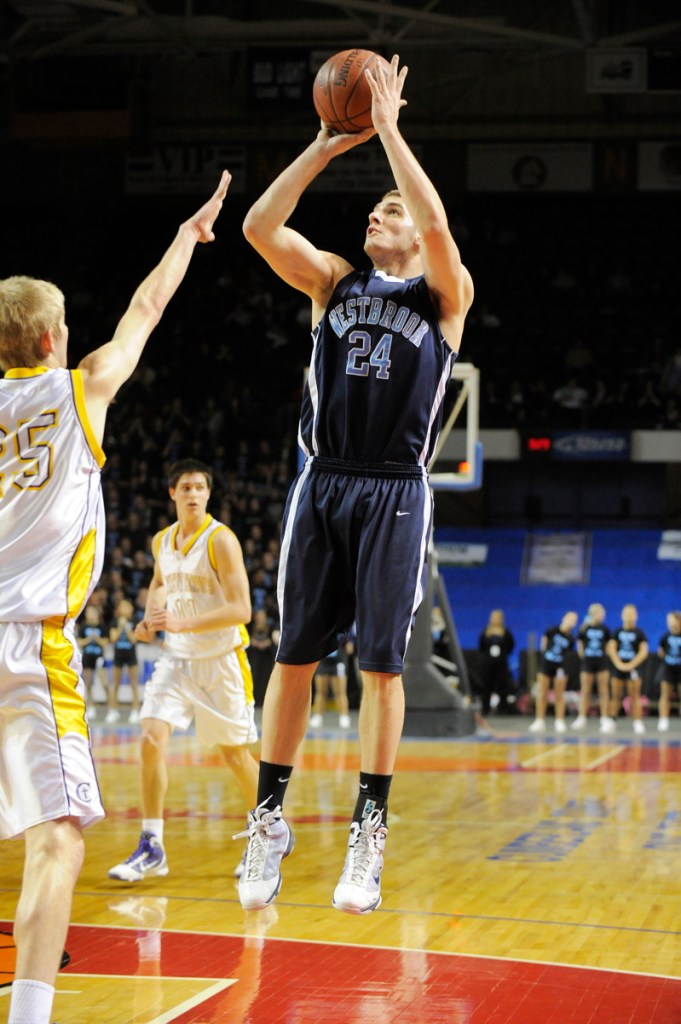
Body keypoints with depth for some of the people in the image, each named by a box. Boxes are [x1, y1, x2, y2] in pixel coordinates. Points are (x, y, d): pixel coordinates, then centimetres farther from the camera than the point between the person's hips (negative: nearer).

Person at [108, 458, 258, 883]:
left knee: (235, 753, 7)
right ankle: (152, 847, -7)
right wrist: (150, 617, 6)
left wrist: (182, 623, -29)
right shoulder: (162, 541, 4)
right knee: (152, 740, -12)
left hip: (221, 659, -5)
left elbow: (241, 610, -21)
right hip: (177, 657, 5)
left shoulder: (221, 540, -15)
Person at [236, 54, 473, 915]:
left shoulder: (443, 295, 6)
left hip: (394, 494, -2)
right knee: (293, 655, 2)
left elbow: (438, 226, -16)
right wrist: (326, 145, -4)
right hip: (322, 484, 3)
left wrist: (389, 130, -12)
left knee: (381, 665, -2)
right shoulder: (333, 283, 14)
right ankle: (269, 820, 10)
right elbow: (260, 227, 0)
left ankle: (368, 835, 5)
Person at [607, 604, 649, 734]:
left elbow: (644, 652, -6)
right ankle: (612, 721, 9)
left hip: (633, 668, -2)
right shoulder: (617, 632, 7)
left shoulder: (639, 633, 1)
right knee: (615, 696, 4)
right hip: (618, 667, 2)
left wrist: (631, 665, -14)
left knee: (635, 697, -4)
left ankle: (638, 723, -5)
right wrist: (618, 663, -13)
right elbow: (611, 648, 1)